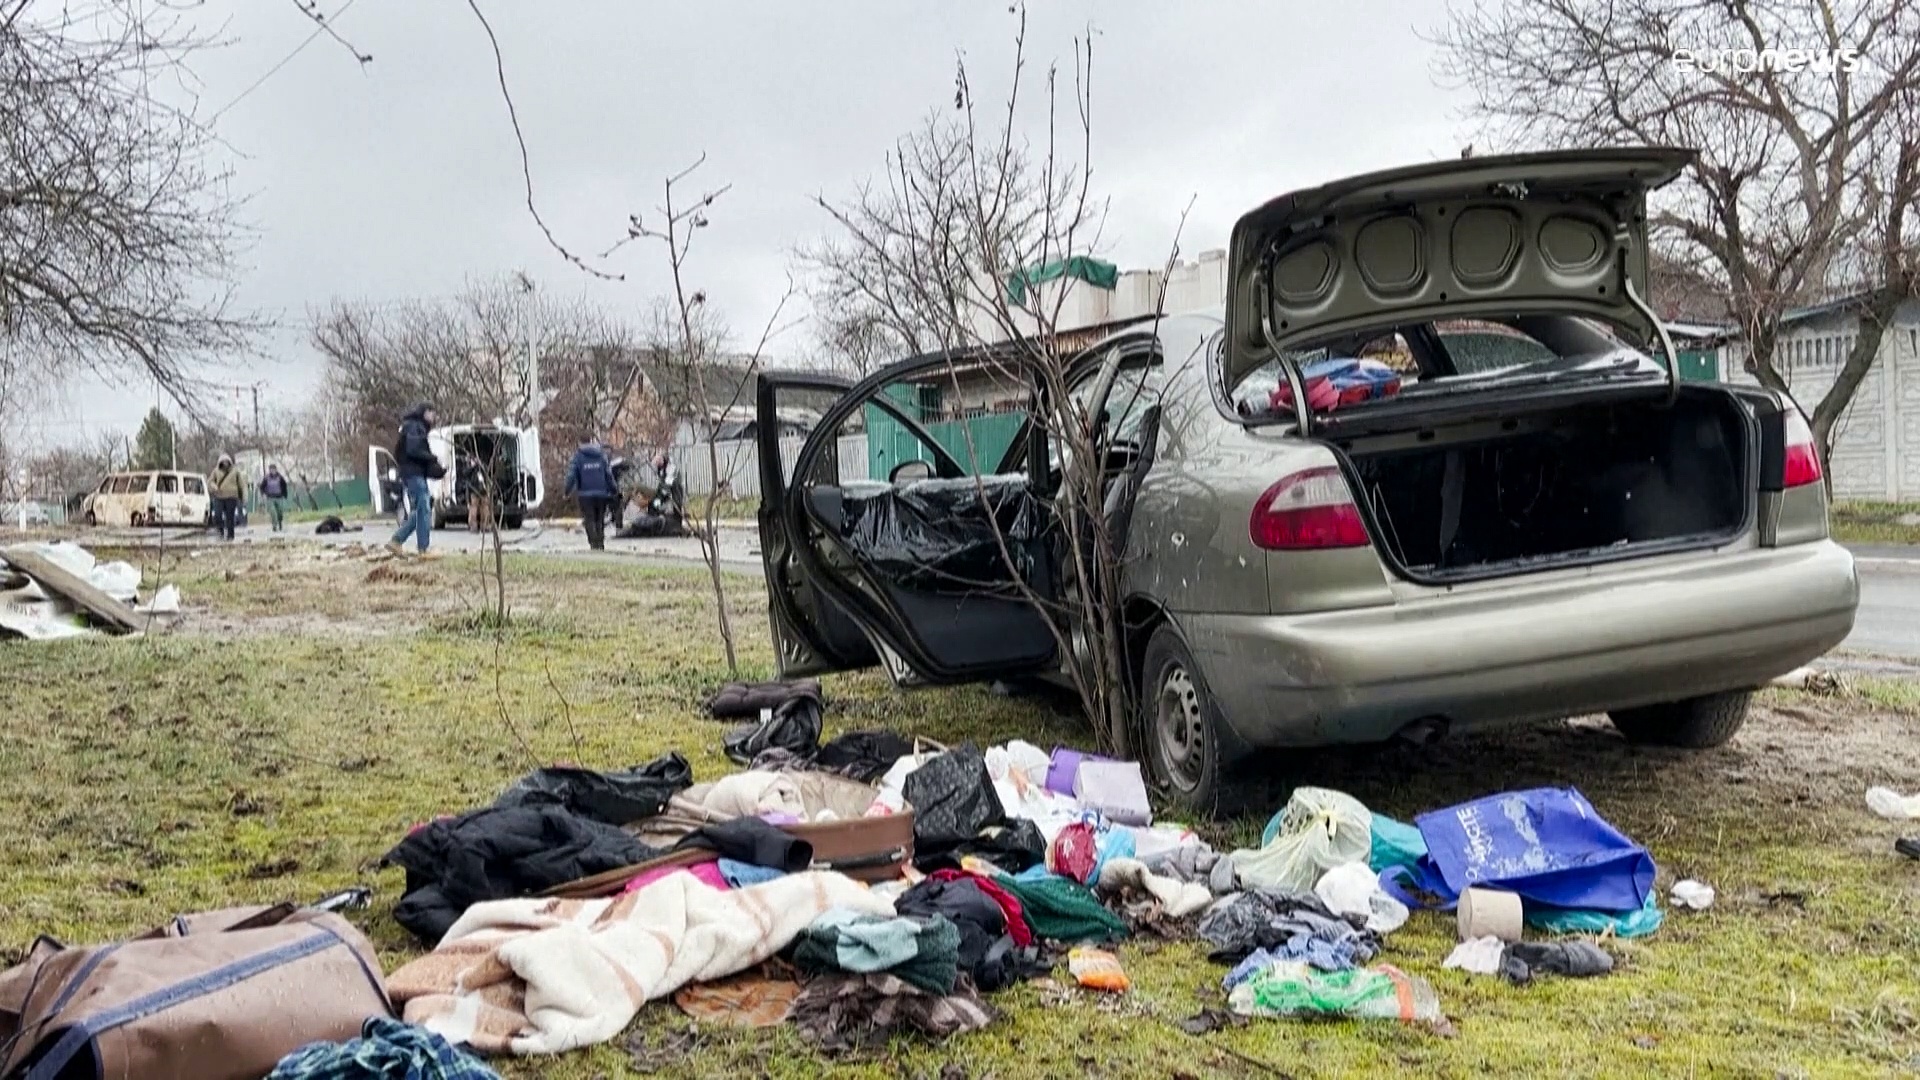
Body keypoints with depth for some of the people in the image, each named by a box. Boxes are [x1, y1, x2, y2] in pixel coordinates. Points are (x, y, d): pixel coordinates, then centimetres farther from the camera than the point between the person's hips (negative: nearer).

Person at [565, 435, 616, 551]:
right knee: (600, 520, 13)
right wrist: (612, 490, 11)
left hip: (585, 494, -3)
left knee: (589, 520, -1)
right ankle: (600, 543, 12)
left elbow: (571, 475, -6)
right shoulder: (602, 455, 5)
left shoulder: (578, 456, -2)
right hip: (601, 493, 3)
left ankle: (594, 543, -15)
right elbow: (609, 474, 5)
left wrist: (567, 491, 1)